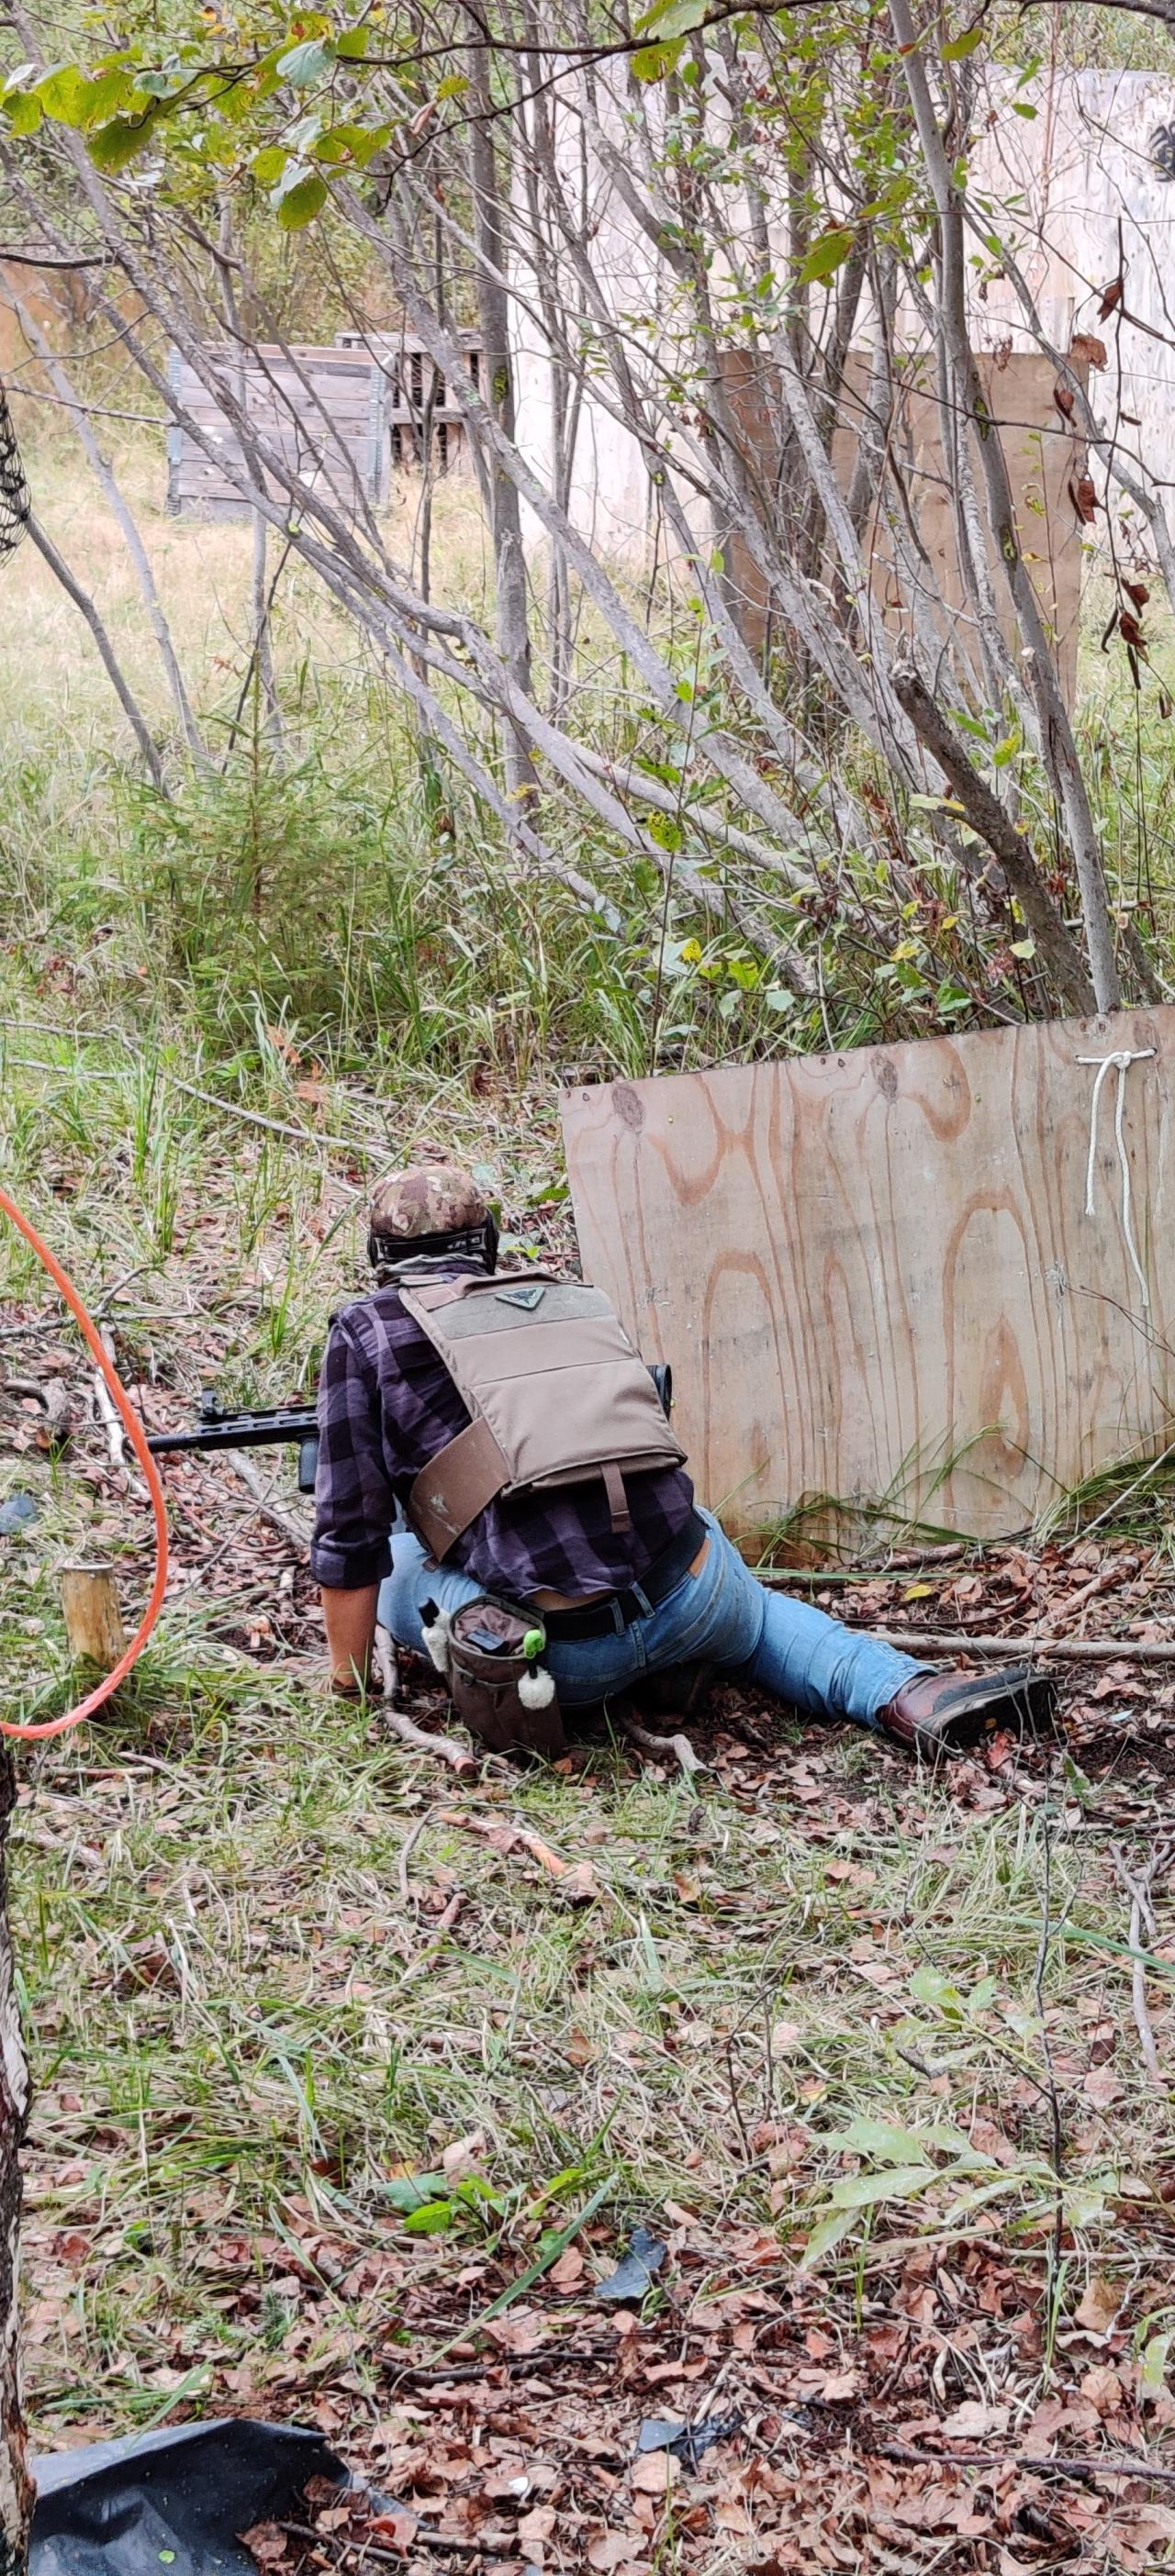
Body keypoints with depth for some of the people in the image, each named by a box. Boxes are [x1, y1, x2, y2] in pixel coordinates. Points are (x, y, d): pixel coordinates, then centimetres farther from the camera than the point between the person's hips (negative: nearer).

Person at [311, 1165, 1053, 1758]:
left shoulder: (365, 1331, 7)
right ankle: (909, 1693, 10)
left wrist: (349, 1684, 15)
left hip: (566, 1657, -3)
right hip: (690, 1597, 3)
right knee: (754, 1619, 38)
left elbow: (350, 1534, 4)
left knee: (389, 1566, 24)